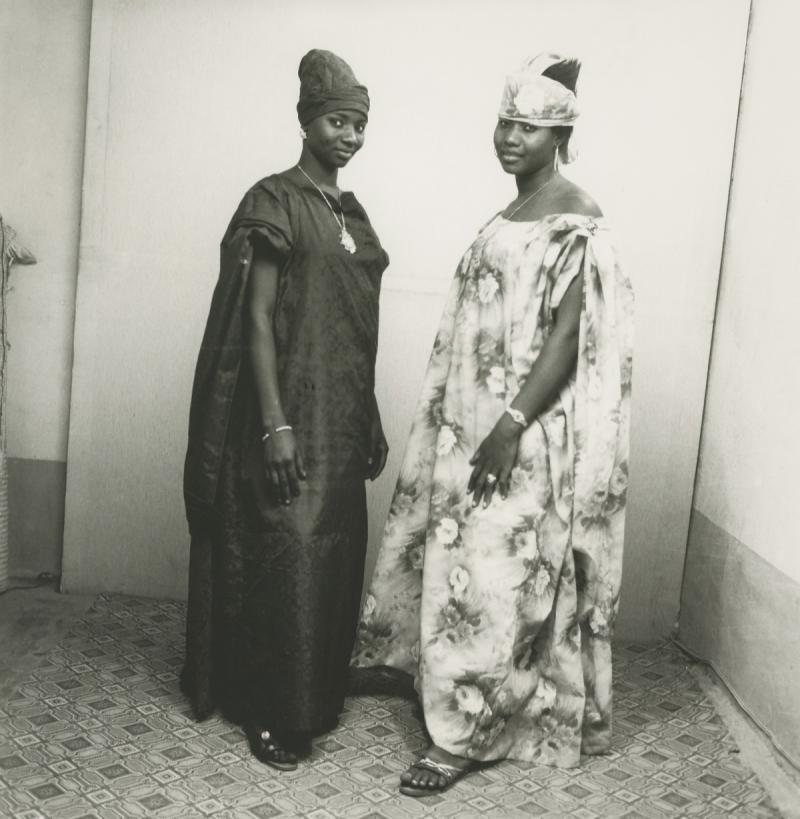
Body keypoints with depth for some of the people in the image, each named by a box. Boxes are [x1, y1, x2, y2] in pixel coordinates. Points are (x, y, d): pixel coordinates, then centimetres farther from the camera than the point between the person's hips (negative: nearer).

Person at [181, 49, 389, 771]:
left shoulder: (352, 212, 15)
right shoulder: (275, 202, -7)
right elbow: (256, 318, -14)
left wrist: (371, 421, 16)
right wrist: (275, 424, -20)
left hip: (344, 417, 8)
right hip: (293, 412, -8)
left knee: (335, 554, 12)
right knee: (285, 556, -3)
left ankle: (317, 698, 28)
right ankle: (270, 712, 12)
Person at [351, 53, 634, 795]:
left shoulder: (576, 223, -13)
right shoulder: (513, 212, 14)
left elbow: (573, 337, -19)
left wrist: (513, 425, -25)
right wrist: (468, 420, 17)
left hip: (526, 429, -9)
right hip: (473, 417, 9)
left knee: (489, 565, -4)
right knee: (445, 549, 19)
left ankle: (466, 733, 8)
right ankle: (406, 656, 39)